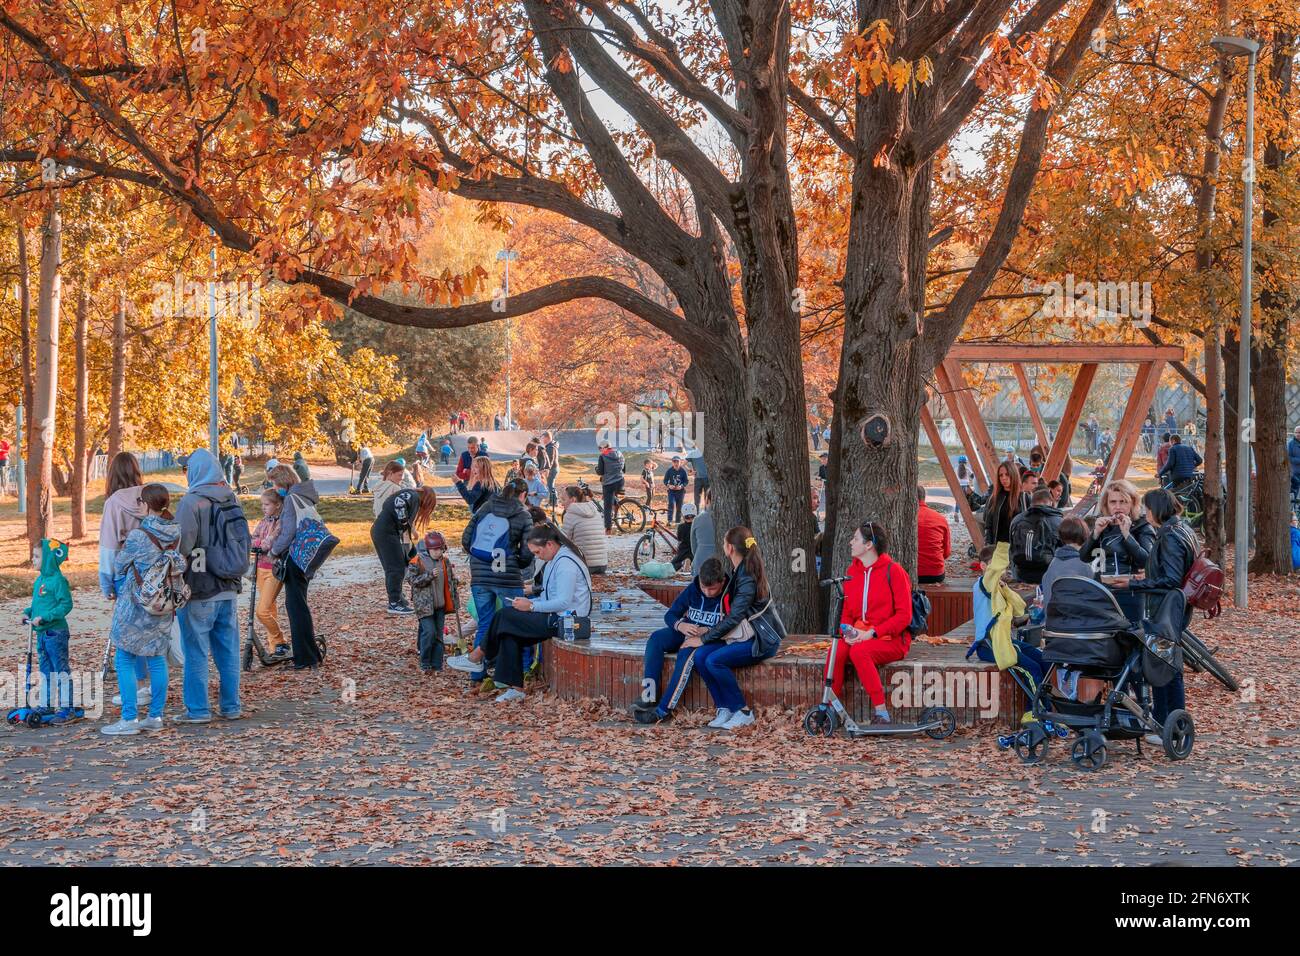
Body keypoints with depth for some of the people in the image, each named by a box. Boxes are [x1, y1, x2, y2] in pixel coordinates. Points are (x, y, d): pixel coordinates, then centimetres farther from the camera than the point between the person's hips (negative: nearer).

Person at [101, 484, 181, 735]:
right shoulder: (176, 533, 0)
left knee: (124, 661, 2)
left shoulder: (138, 536, -17)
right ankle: (155, 716, 15)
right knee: (157, 659, 12)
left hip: (135, 606, -6)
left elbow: (119, 566, -3)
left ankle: (130, 719, 0)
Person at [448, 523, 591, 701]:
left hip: (567, 622, -10)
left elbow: (564, 602, -23)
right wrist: (529, 601, 3)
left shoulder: (565, 563, -17)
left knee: (505, 616, -9)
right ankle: (515, 688, -3)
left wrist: (531, 606, -16)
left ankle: (477, 658, 7)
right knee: (510, 632, -1)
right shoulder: (556, 560, 16)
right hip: (557, 619, 10)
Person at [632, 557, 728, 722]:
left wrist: (706, 632, -30)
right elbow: (670, 615, 3)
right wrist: (680, 625, -20)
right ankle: (649, 696, -29)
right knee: (656, 639, -22)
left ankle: (664, 709, -40)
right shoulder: (692, 589, -2)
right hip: (687, 632, 5)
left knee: (687, 652, -37)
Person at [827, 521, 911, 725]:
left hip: (891, 639, -5)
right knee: (835, 653, -27)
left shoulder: (893, 571, -7)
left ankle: (880, 711, -28)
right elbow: (847, 610, 17)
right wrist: (847, 630, -6)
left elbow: (904, 615, -10)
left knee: (859, 652, -35)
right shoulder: (853, 571, 12)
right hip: (859, 636, 5)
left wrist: (873, 632, -19)